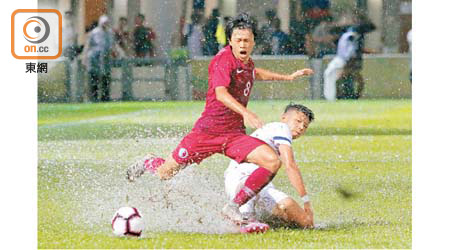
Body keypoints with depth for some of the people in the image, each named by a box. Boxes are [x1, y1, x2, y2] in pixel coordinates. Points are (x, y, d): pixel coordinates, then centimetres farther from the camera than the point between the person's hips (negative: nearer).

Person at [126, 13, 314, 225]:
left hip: (235, 134, 6)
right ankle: (148, 162, 43)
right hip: (208, 131, -6)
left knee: (273, 161, -17)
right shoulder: (224, 59, -14)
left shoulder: (247, 62, 10)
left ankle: (234, 207, -10)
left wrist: (288, 77, 38)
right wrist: (245, 113, -46)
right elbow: (221, 93, -31)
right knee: (165, 173, 4)